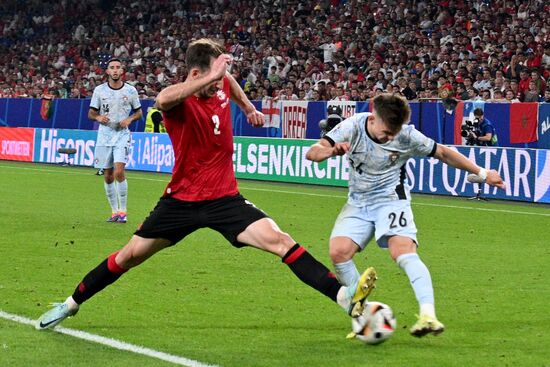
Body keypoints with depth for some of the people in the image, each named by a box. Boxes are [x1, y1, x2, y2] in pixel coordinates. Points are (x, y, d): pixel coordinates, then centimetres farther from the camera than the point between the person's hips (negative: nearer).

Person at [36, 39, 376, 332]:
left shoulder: (221, 86, -2)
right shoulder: (178, 98, -18)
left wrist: (249, 107, 33)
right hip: (182, 198, -2)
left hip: (224, 197, 3)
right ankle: (72, 304, 29)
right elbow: (163, 100, -47)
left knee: (280, 240, -18)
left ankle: (343, 296, -27)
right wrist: (211, 77, -55)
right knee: (130, 255, 9)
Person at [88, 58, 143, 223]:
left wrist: (129, 119, -10)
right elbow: (91, 113, 7)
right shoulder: (99, 90, 1)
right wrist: (99, 117, -15)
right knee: (108, 176, 4)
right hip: (104, 135, 2)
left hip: (122, 135, -2)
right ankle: (114, 211, 17)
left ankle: (122, 211, -9)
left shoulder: (130, 90, 0)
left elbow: (138, 112, 10)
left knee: (119, 171, -17)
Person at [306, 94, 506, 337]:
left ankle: (428, 315, -37)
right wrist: (331, 151, -44)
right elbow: (312, 153, -20)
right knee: (339, 251, -19)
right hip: (358, 202, 2)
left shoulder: (407, 136, -15)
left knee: (403, 251, -27)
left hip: (391, 199, -2)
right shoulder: (353, 127, -15)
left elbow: (443, 153, 1)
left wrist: (482, 173, 6)